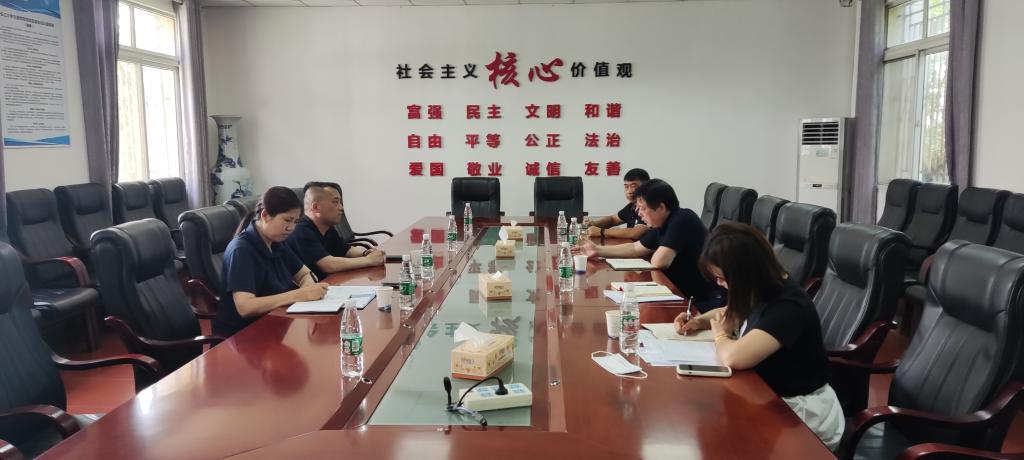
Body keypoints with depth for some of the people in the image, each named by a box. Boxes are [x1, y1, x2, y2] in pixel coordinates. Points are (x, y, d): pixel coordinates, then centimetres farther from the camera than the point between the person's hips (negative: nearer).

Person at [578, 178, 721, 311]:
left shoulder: (682, 220, -20)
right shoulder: (661, 225, 6)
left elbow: (658, 262, -24)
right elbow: (636, 248, 20)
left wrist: (656, 252, -1)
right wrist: (598, 250, 18)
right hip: (684, 294, 8)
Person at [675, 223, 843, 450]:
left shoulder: (787, 307, -29)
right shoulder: (763, 293, -2)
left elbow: (733, 357, -40)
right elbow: (730, 312, 21)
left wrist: (720, 335, -17)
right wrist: (699, 321, 0)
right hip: (773, 397, 7)